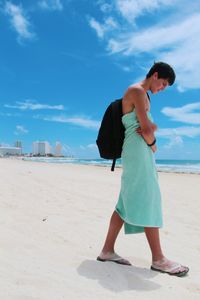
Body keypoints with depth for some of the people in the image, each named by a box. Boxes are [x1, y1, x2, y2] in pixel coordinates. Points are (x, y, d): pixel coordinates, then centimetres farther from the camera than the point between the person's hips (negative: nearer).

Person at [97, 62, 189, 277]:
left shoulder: (143, 95, 24)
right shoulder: (138, 91, -8)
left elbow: (149, 125, 18)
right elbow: (146, 130, -15)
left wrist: (150, 128, -4)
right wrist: (152, 144, 2)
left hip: (141, 153, 10)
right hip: (138, 151, -10)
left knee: (127, 203, 8)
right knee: (147, 201, -7)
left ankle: (107, 250, 13)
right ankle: (158, 259, 2)